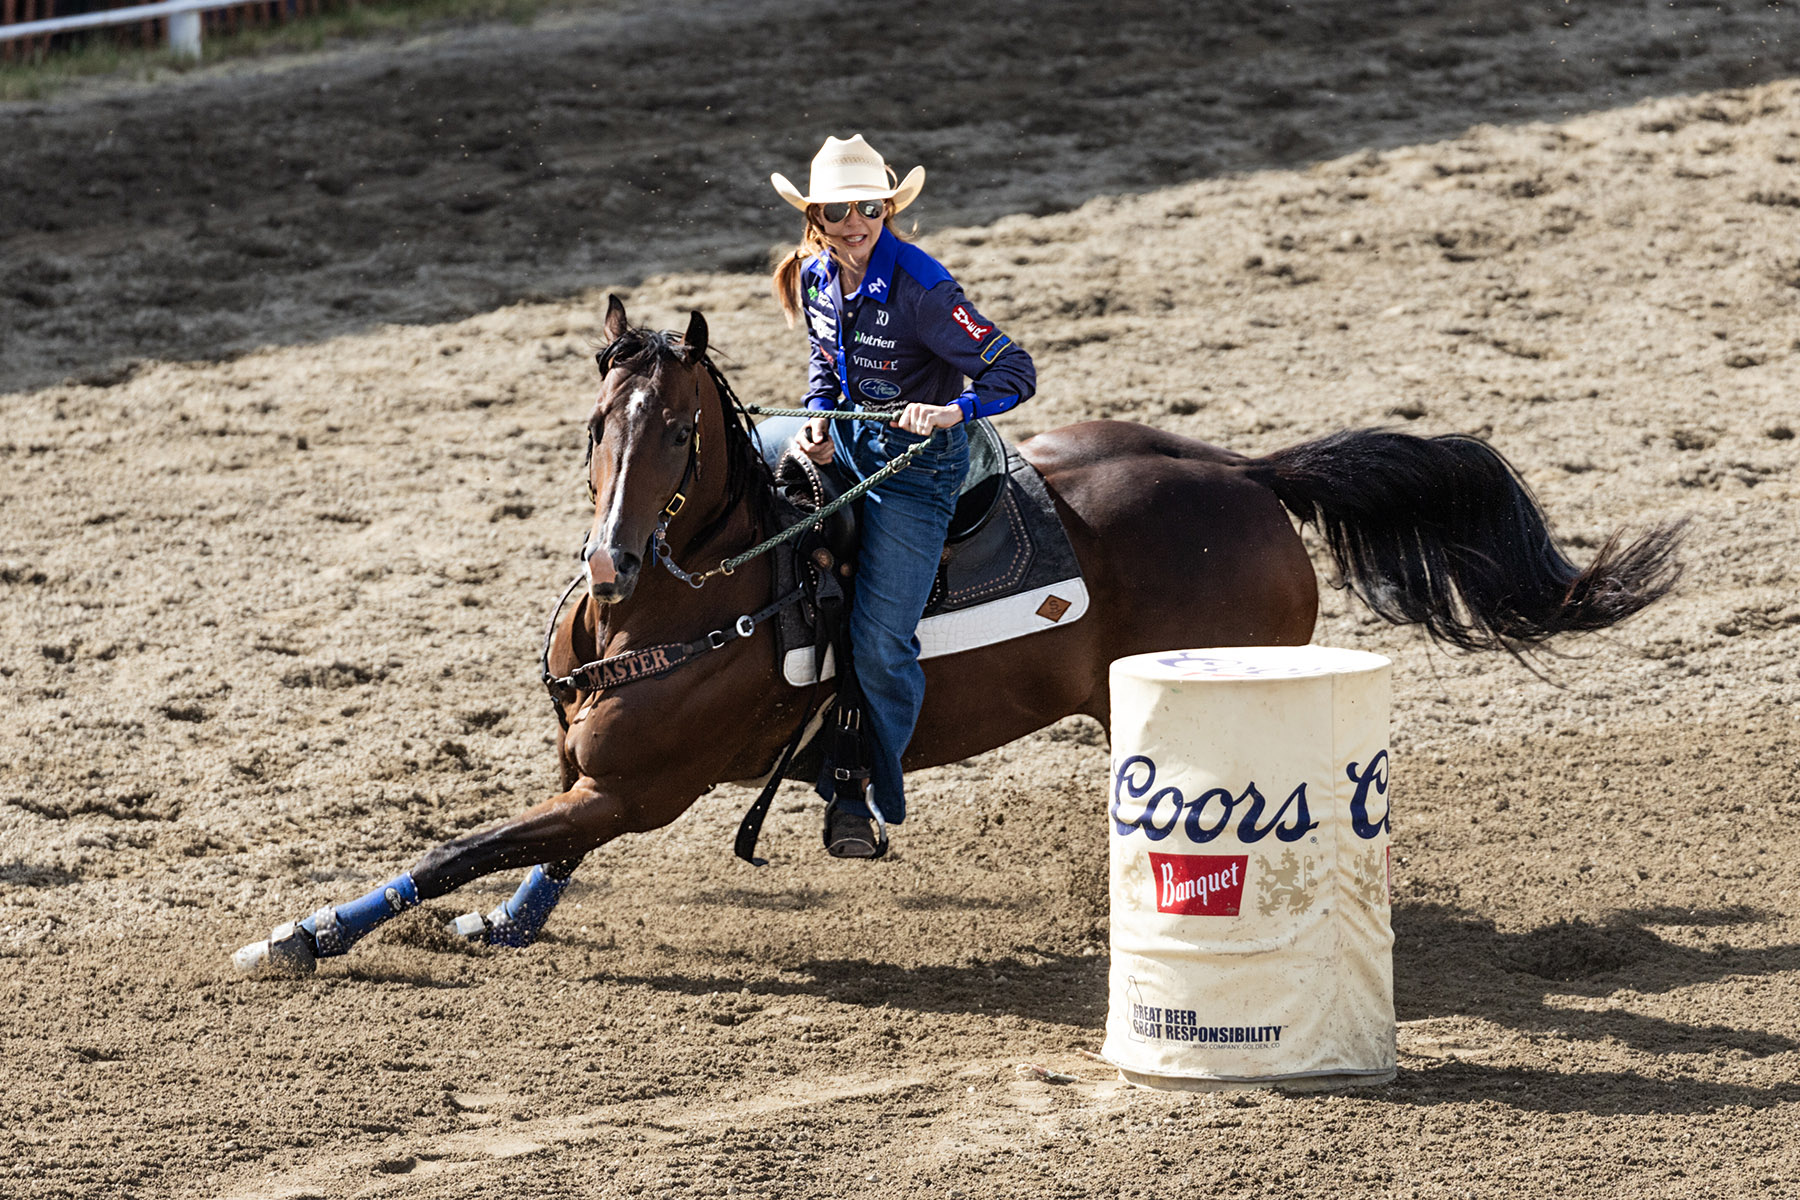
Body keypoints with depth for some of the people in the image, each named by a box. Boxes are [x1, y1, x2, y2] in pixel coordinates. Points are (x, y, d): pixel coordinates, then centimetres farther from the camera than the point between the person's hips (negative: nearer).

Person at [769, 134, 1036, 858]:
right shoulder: (815, 277, -2)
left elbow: (1014, 371, -21)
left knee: (879, 642, -14)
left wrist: (952, 411, -38)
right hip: (846, 441, 8)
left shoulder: (919, 288, -22)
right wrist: (819, 420, -3)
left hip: (919, 458, -7)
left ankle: (872, 795, 7)